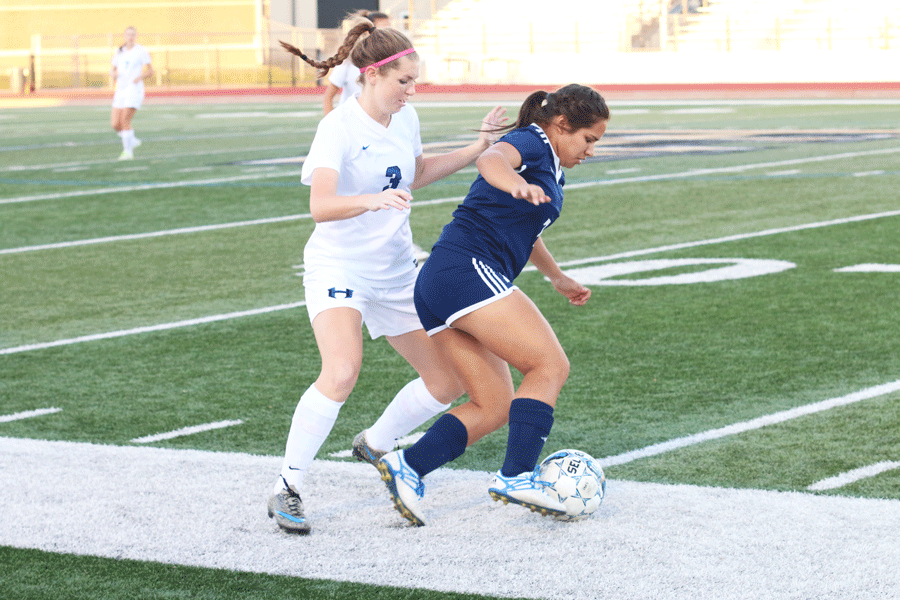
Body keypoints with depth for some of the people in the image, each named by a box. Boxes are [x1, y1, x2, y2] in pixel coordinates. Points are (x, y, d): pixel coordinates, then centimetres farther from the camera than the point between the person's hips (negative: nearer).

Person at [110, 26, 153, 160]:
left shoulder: (141, 51, -2)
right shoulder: (119, 52, 13)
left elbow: (150, 71, -1)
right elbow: (113, 70, 19)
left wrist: (141, 77, -19)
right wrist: (113, 73, -5)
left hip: (135, 89, -5)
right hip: (120, 90, 5)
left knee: (125, 120, -18)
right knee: (115, 124, -3)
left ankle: (128, 151, -6)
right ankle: (132, 141, 23)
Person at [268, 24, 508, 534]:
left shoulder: (406, 119, 3)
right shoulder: (339, 127, -19)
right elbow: (321, 206, -33)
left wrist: (477, 150, 16)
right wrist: (375, 200, -50)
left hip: (396, 272, 7)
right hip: (338, 268, -7)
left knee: (449, 380, 8)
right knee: (342, 374, -32)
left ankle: (375, 445, 33)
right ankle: (288, 489, -19)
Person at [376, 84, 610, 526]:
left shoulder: (548, 170, 27)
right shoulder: (531, 142, -3)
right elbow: (490, 159, -28)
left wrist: (557, 278, 56)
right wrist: (518, 185, -49)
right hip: (468, 269, -10)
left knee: (494, 407, 6)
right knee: (550, 366, -15)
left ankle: (407, 466, -4)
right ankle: (516, 477, -24)